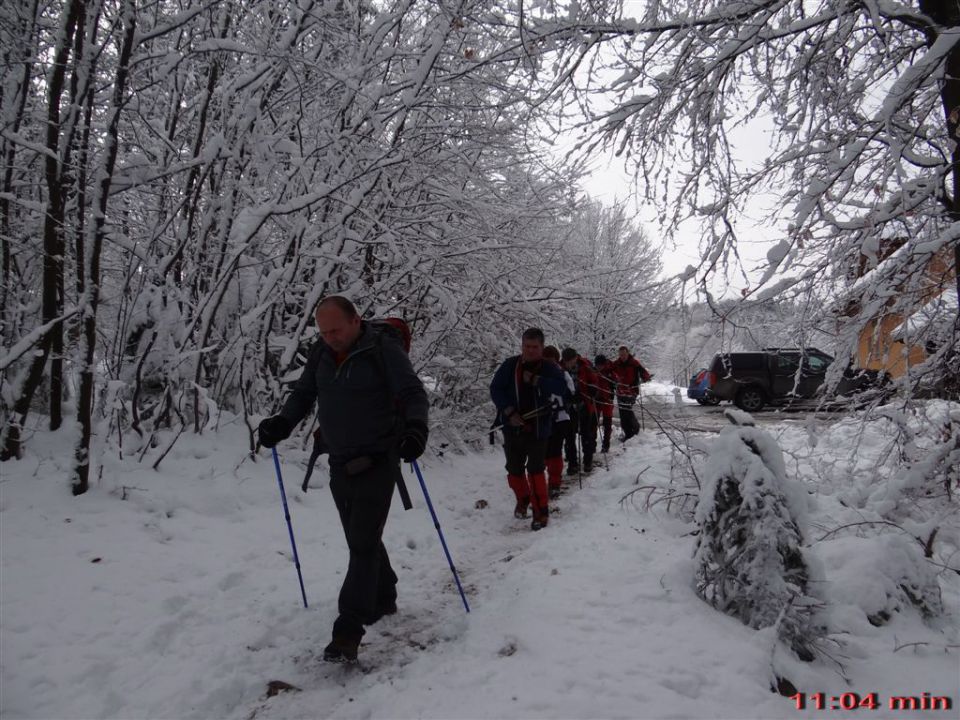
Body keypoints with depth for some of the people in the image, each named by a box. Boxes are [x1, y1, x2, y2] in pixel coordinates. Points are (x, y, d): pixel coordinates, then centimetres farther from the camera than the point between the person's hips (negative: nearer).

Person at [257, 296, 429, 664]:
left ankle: (348, 631, -6)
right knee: (362, 540, 16)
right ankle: (383, 599, 36)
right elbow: (303, 393, 12)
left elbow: (413, 393, -17)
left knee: (363, 543, -8)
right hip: (340, 465, 6)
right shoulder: (321, 352, 4)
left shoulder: (384, 349, -12)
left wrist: (416, 428, -36)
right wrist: (283, 423, -6)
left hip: (377, 463, -6)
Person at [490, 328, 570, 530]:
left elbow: (562, 388, -20)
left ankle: (541, 512, 3)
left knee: (535, 470, -10)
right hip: (512, 427, 3)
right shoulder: (510, 365, -2)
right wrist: (509, 411, -14)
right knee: (514, 471, 13)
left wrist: (536, 380, -25)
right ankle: (523, 499, 41)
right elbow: (495, 389, -3)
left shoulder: (549, 369, -5)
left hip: (538, 428, -2)